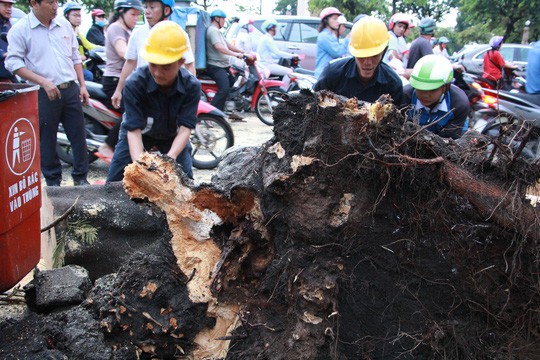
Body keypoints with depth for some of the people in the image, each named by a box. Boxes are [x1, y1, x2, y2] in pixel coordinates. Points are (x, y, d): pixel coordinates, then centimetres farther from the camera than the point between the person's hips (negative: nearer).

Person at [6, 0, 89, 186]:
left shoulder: (64, 24, 10)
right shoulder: (20, 29, -6)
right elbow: (13, 63, -11)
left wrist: (82, 85, 11)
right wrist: (43, 82, -19)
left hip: (70, 89, 5)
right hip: (44, 94, -4)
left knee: (79, 136, 7)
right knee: (47, 140, 5)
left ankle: (81, 177, 20)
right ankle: (53, 181, 18)